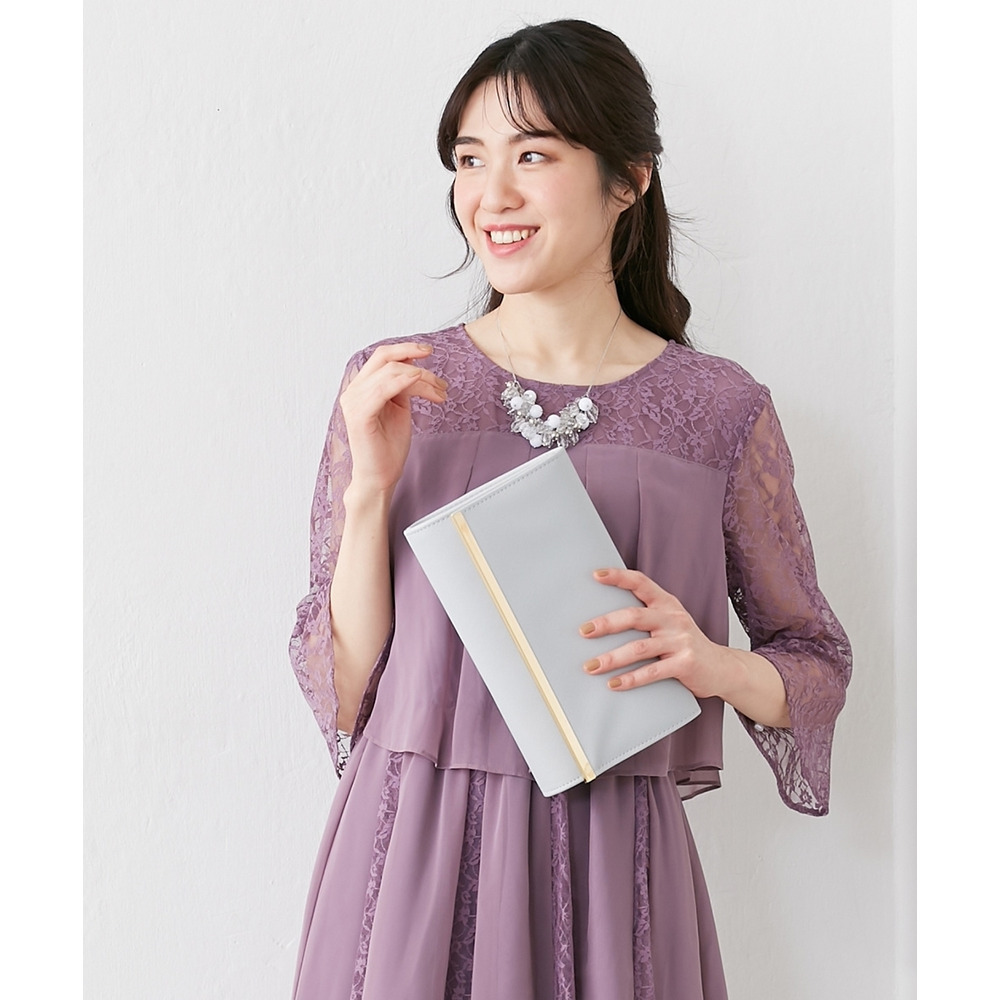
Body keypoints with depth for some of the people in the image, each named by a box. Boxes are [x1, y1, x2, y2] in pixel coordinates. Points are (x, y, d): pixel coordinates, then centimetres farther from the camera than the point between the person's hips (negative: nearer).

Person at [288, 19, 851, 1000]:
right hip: (411, 854, 1)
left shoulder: (721, 411, -3)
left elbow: (817, 662, 6)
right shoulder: (387, 386, -1)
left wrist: (711, 663, -14)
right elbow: (341, 688, -2)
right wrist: (371, 483, -14)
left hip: (608, 871, 0)